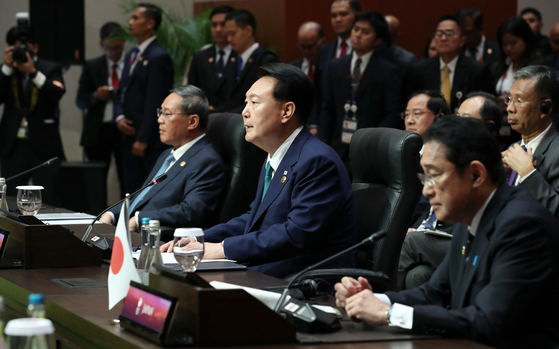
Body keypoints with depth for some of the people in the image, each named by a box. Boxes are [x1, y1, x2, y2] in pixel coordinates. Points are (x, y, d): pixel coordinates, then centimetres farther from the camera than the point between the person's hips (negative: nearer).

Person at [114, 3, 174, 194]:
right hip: (129, 136, 9)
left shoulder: (159, 57, -12)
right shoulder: (131, 55, 17)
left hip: (150, 141, -9)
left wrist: (143, 139, -17)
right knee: (131, 191, 9)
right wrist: (119, 117, 2)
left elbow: (155, 102, -16)